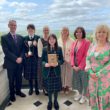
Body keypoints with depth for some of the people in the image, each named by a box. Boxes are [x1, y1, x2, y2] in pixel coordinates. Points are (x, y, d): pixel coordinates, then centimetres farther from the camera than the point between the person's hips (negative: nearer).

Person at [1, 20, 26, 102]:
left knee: (19, 78, 16)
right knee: (11, 80, 12)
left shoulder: (20, 37, 7)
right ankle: (12, 94, 32)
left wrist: (20, 57, -13)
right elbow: (6, 51, -14)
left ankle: (18, 91, 39)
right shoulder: (4, 37, -6)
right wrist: (16, 59, -20)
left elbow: (23, 49, 4)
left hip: (20, 62, 4)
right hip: (10, 63, -3)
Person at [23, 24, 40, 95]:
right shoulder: (25, 38, 7)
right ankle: (31, 89, 27)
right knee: (29, 75, 9)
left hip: (35, 58, -2)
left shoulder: (38, 38, 0)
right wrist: (25, 53, -8)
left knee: (36, 74, 4)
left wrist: (36, 45, -22)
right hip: (28, 59, 2)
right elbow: (24, 49, 10)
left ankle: (37, 89, 23)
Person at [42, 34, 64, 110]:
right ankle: (50, 102, 36)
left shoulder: (59, 49, -3)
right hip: (48, 71, 0)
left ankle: (55, 101, 36)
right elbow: (42, 60, -1)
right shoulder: (45, 49, -3)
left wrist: (57, 63, -21)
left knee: (56, 87, 11)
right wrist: (45, 64, -22)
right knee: (49, 88, 12)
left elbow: (62, 60, -2)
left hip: (56, 71, 0)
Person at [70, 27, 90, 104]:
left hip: (83, 66, -5)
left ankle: (84, 96, 29)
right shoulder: (74, 43, 8)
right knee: (77, 80, 17)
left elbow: (86, 56, -15)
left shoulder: (87, 42, -11)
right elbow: (72, 54, 6)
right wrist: (73, 65, -5)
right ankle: (80, 94, 38)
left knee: (84, 81, 9)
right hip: (75, 66, 6)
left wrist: (80, 66, -15)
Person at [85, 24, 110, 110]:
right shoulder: (92, 45, 5)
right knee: (93, 97, 14)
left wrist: (98, 74, -16)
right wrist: (90, 72, -9)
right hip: (92, 77, 4)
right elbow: (87, 59, 4)